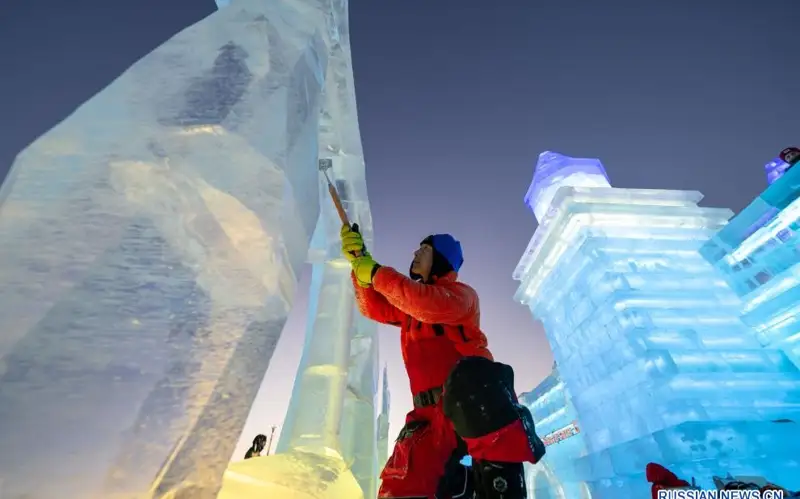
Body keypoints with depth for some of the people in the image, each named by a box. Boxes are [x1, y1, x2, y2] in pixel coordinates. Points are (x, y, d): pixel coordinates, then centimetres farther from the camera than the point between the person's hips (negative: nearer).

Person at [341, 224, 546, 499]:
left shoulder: (461, 294, 2)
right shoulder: (410, 304, 23)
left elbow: (431, 305, -20)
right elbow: (373, 308, 12)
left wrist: (376, 272, -16)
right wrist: (360, 263, -1)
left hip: (470, 397, -5)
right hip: (431, 413, 5)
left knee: (468, 376, -39)